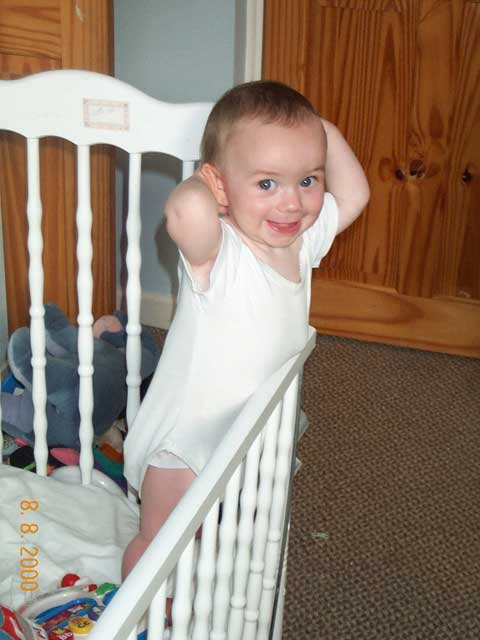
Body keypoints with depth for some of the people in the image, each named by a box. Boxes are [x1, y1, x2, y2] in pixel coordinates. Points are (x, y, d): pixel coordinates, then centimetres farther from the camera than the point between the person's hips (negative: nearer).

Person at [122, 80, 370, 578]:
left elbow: (353, 195, 7)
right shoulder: (216, 250, -31)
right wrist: (202, 183, -31)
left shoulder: (302, 239, -7)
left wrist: (325, 131, -5)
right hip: (184, 440, -7)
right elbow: (186, 210, -54)